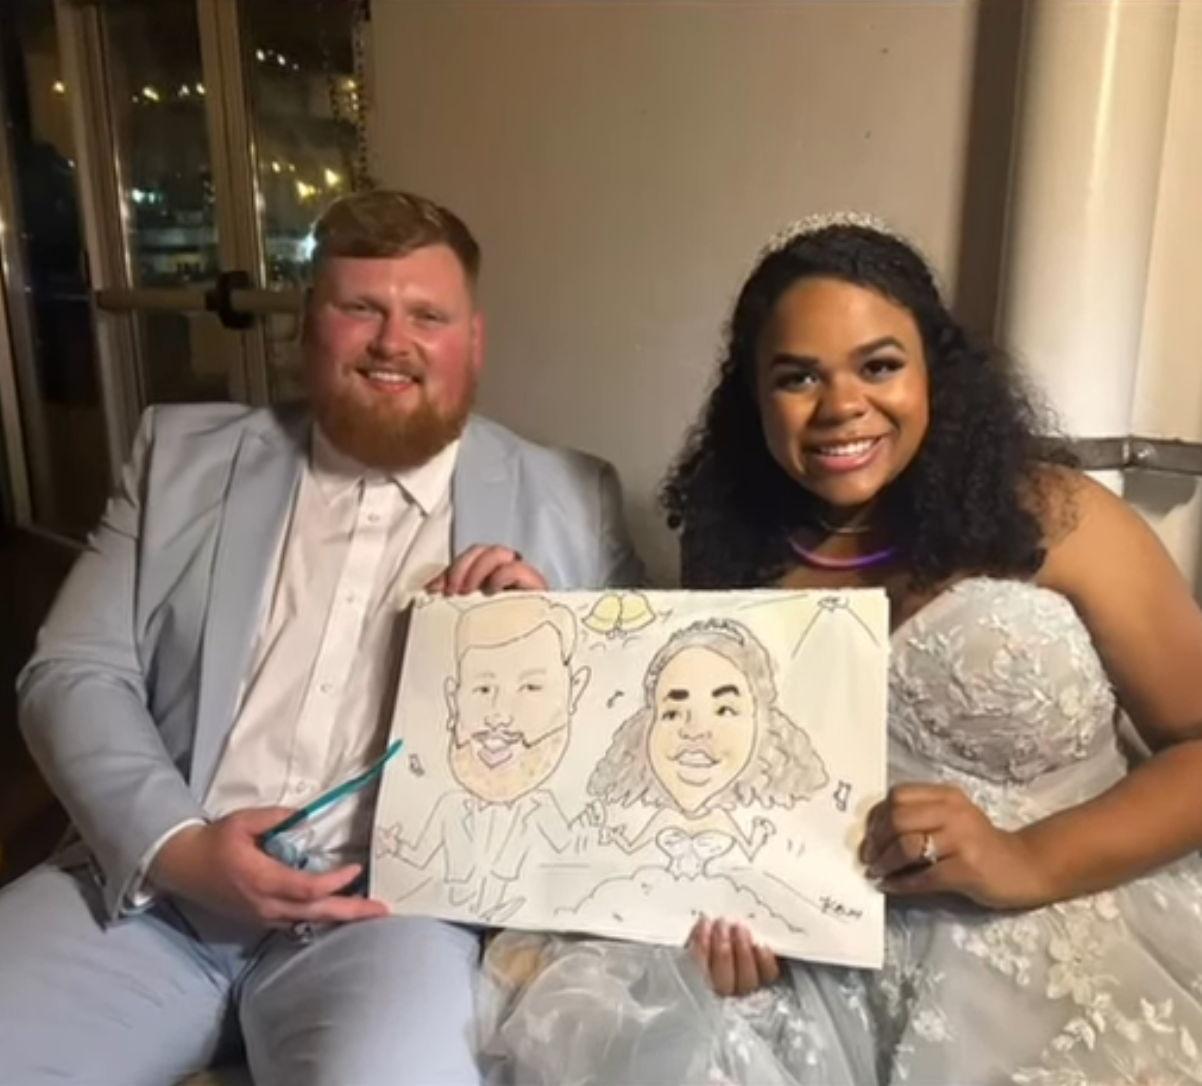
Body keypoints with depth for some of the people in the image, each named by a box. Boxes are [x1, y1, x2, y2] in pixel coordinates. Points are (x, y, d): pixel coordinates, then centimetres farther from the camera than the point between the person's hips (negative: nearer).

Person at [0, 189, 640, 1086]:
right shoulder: (184, 455, 10)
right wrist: (174, 844, -11)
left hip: (395, 906, -2)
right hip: (153, 887, 3)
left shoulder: (568, 500, 7)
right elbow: (73, 673, 5)